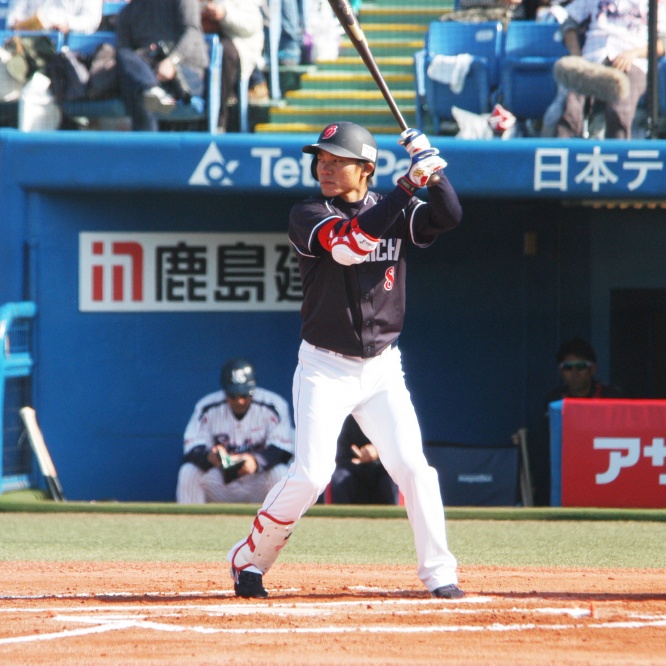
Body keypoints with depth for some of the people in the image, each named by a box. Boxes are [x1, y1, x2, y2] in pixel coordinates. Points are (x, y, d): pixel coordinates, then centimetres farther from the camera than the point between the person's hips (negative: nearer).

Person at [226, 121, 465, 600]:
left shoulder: (396, 213, 4)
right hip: (325, 367, -3)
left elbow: (449, 216, -11)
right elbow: (350, 243, -27)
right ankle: (250, 560, 6)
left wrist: (431, 164, -23)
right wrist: (407, 185, -28)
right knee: (312, 474, -11)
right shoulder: (309, 216, -7)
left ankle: (439, 573, 3)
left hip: (381, 368, 3)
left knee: (413, 467, -6)